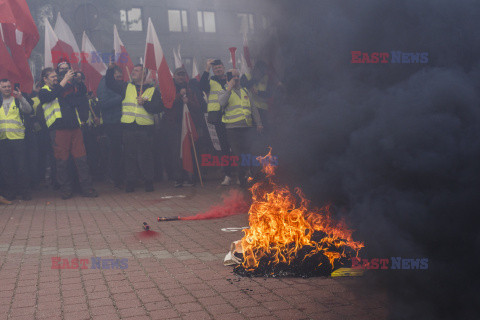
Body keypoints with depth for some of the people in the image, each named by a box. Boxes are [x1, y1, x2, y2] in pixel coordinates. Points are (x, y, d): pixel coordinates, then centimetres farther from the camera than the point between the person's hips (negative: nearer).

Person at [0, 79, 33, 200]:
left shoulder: (18, 100, 7)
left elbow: (28, 110, -10)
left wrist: (21, 98, -25)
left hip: (18, 138, -3)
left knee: (21, 166, -5)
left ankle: (24, 191, 3)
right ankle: (10, 191, 14)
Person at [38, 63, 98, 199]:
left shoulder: (64, 89, 22)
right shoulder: (43, 92, 5)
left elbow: (82, 92, 24)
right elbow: (52, 95, -17)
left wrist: (77, 80, 6)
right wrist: (65, 80, -18)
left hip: (74, 128, 5)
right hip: (59, 130, -4)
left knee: (81, 159, 1)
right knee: (62, 161, 0)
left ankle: (86, 188, 6)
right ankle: (66, 189, 11)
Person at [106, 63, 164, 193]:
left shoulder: (153, 90, 8)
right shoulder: (126, 87, 17)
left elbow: (159, 108, -2)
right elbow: (110, 83, 15)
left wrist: (145, 103, -16)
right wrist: (110, 69, 2)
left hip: (145, 128, -2)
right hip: (128, 127, 2)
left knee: (145, 156, 0)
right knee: (129, 155, 4)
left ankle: (148, 182, 11)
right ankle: (130, 182, 12)